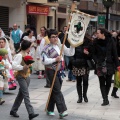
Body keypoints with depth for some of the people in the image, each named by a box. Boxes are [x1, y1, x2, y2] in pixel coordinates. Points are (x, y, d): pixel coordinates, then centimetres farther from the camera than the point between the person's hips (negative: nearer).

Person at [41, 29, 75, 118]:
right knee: (57, 91, -10)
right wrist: (55, 59, -21)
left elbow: (71, 53, 10)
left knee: (55, 91, 12)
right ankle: (62, 110, -14)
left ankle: (50, 109, 24)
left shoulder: (61, 46, 11)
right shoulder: (47, 48, -7)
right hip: (51, 71, -6)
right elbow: (44, 61, -15)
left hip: (60, 71, 6)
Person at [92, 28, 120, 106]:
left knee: (108, 82, 5)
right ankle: (105, 99, 0)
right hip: (100, 65, 1)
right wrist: (97, 61, -11)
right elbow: (94, 53, 5)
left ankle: (105, 97, 23)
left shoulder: (110, 41, -4)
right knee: (102, 83, -2)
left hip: (109, 64, 0)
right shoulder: (96, 42, -1)